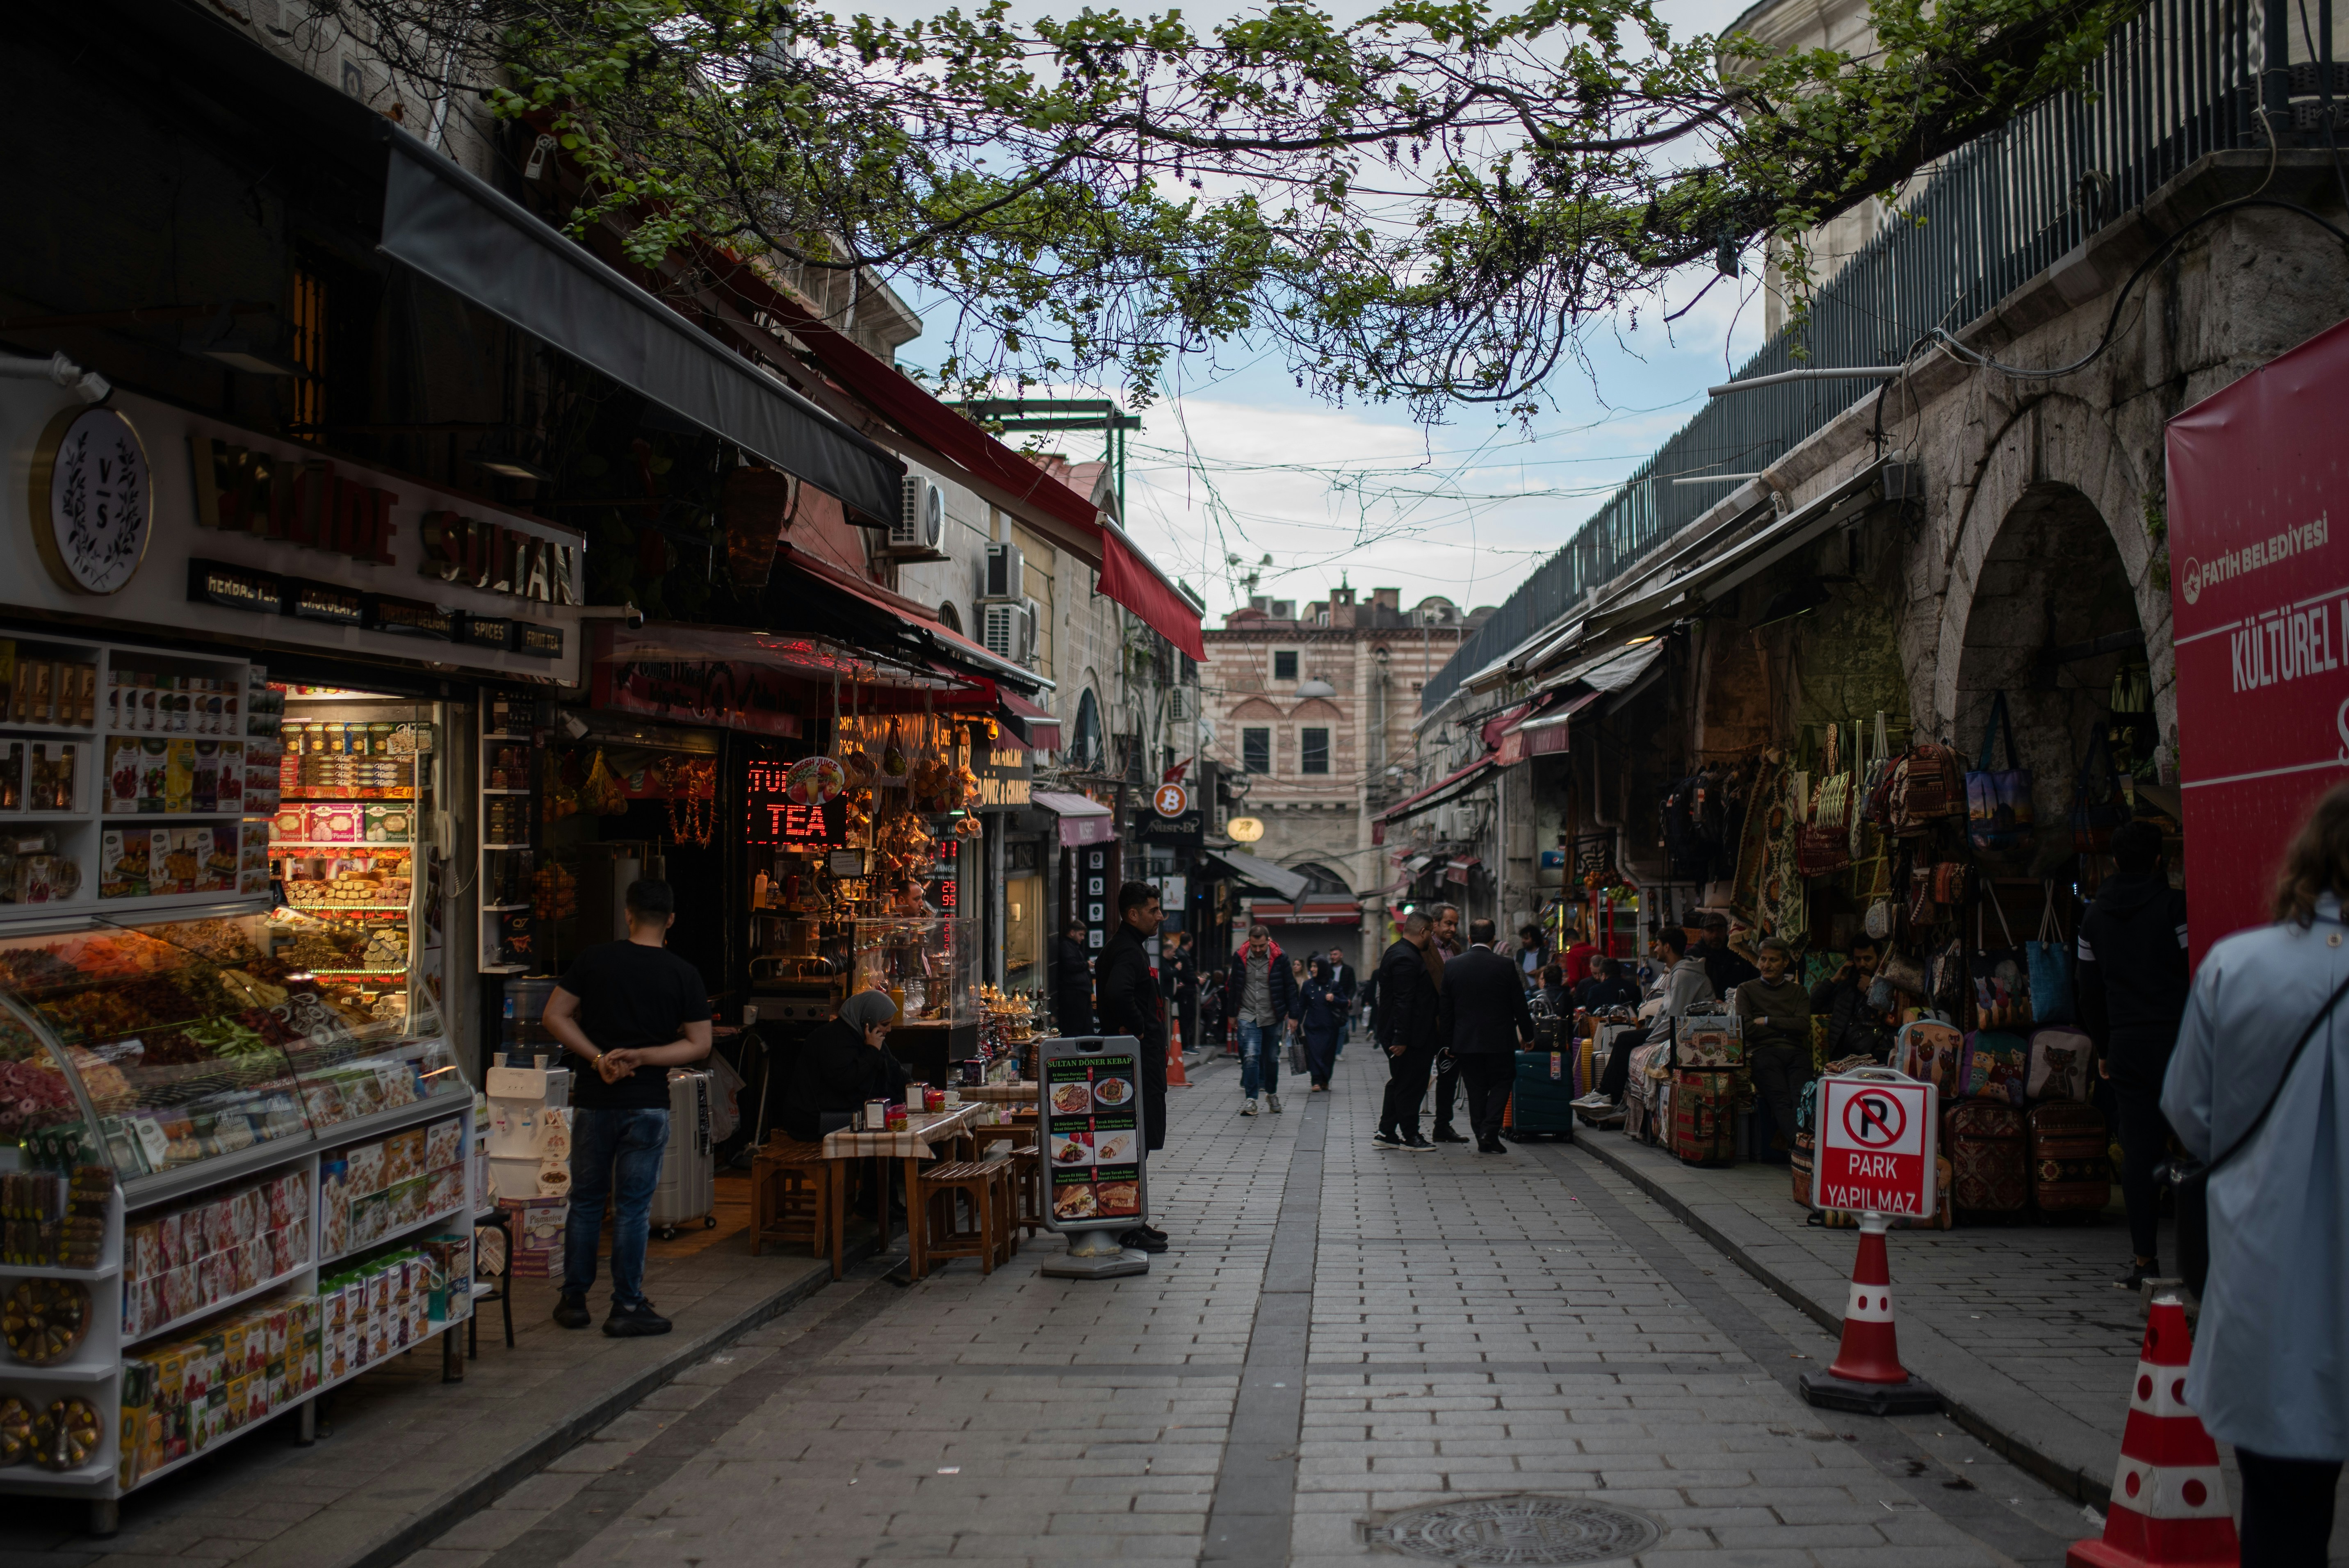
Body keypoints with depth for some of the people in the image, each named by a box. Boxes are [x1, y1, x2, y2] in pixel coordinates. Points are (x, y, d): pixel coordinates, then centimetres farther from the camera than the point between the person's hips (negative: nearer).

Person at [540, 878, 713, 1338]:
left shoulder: (594, 959, -1)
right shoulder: (684, 974, -4)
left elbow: (555, 1015, -3)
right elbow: (699, 1044, -6)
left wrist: (598, 1058, -8)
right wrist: (640, 1056, -9)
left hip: (593, 1099, 2)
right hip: (648, 1104, -2)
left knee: (585, 1200, 13)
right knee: (633, 1206, 4)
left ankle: (574, 1300, 20)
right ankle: (627, 1308, 8)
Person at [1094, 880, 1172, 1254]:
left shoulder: (1130, 947, 17)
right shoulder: (1127, 951, -17)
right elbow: (1117, 993, -35)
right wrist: (1138, 1028, -22)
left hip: (1142, 1057, 11)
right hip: (1137, 1057, -11)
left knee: (1139, 1142, 15)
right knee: (1137, 1141, -7)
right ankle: (1129, 1228, -3)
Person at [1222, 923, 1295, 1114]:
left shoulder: (1280, 957, -6)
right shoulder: (1240, 957, -4)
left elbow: (1290, 986, 2)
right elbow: (1233, 986, 7)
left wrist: (1292, 1013, 1)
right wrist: (1232, 1013, 11)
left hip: (1273, 1017, 1)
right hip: (1248, 1016, -1)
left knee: (1272, 1058, 12)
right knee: (1251, 1056, -14)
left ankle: (1272, 1094, 32)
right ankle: (1250, 1099, -10)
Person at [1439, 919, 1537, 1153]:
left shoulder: (1452, 965, -2)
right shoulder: (1505, 966, -9)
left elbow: (1444, 1008, 2)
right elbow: (1519, 1005, -2)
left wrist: (1447, 1041, 11)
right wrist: (1527, 1035, 11)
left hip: (1465, 1041, 2)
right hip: (1500, 1040, -2)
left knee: (1476, 1089, 11)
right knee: (1502, 1083, 11)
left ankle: (1482, 1137, 11)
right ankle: (1490, 1132, -4)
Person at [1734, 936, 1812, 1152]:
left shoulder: (1798, 992, 26)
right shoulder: (1747, 990, 22)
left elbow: (1803, 1026, 8)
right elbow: (1748, 1029, 6)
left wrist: (1767, 1021, 5)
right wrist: (1785, 1027, 6)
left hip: (1796, 1052, 2)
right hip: (1763, 1051, -2)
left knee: (1801, 1097, -30)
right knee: (1781, 1099, -30)